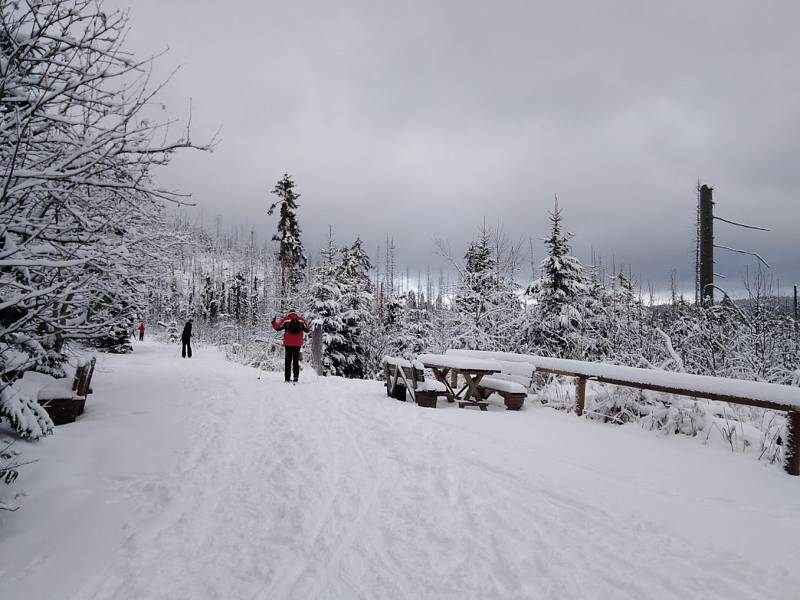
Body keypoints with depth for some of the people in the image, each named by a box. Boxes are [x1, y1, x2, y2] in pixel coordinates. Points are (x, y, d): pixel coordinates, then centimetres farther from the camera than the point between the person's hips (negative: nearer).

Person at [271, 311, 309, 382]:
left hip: (288, 343, -1)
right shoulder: (301, 320, 4)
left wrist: (274, 322, 18)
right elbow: (307, 329, 11)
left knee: (288, 360, 4)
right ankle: (296, 377, 1)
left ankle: (287, 378, 1)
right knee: (296, 360, 9)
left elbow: (277, 327, 0)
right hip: (298, 344, 1)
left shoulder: (286, 320, -2)